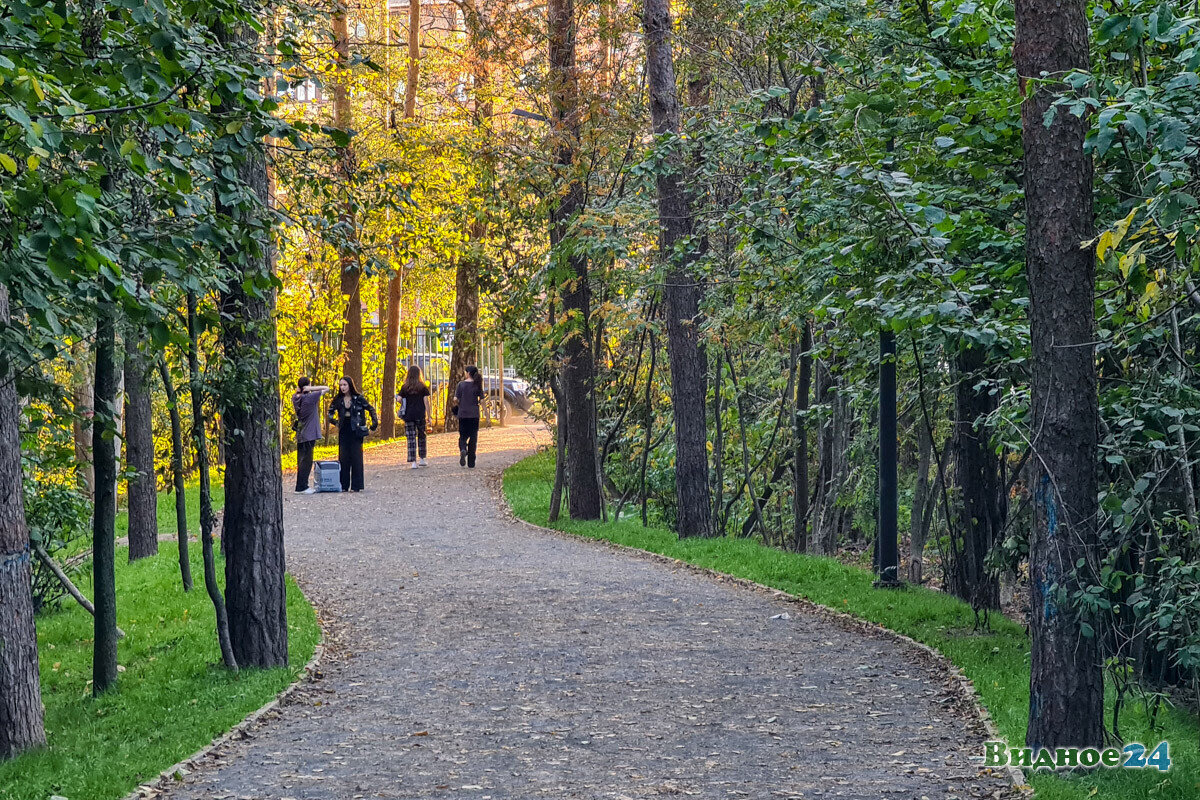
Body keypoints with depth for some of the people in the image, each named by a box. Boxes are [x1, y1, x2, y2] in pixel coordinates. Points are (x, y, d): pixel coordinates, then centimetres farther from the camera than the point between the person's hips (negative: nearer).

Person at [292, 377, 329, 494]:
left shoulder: (295, 398, 4)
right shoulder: (310, 397, -14)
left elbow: (297, 391, 27)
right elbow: (326, 388, -7)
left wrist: (299, 389, 5)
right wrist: (311, 389, -11)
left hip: (300, 434, 7)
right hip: (309, 434, -7)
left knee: (301, 461, 12)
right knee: (306, 461, -5)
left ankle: (302, 486, 17)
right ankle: (301, 487, -5)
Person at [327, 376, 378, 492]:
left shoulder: (358, 399, -4)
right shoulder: (338, 400, 6)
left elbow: (371, 409, 3)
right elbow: (330, 412, 23)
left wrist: (374, 423, 1)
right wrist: (335, 422, 14)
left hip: (355, 431, -4)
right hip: (343, 431, 4)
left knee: (356, 457, -4)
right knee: (343, 457, 2)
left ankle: (356, 486, -1)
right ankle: (344, 485, 7)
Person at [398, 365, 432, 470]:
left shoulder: (405, 387, 1)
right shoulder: (423, 387, -1)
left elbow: (399, 399, -7)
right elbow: (426, 401, -3)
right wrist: (429, 416, 1)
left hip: (408, 415, 0)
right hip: (420, 415, 0)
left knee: (411, 438, 1)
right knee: (421, 436, 16)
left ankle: (413, 462, -6)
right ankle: (422, 459, 21)